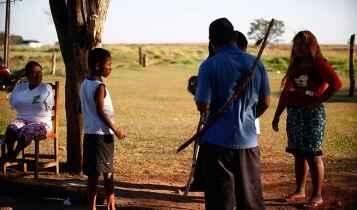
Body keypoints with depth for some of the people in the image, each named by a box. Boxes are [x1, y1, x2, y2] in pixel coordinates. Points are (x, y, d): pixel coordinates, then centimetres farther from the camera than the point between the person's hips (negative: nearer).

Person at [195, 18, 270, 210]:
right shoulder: (255, 63, 2)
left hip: (218, 141, -4)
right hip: (248, 140, 4)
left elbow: (203, 106, -14)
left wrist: (197, 93, 7)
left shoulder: (210, 65, -11)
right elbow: (264, 103, 9)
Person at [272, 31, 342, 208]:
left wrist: (319, 100, -17)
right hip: (293, 113, 7)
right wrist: (277, 115, 14)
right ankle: (300, 191, 21)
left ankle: (317, 195, 3)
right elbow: (286, 92, 16)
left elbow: (336, 84, -19)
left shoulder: (319, 64, -6)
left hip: (312, 113, -6)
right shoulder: (294, 66, 15)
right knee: (298, 154, 11)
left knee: (313, 155, -4)